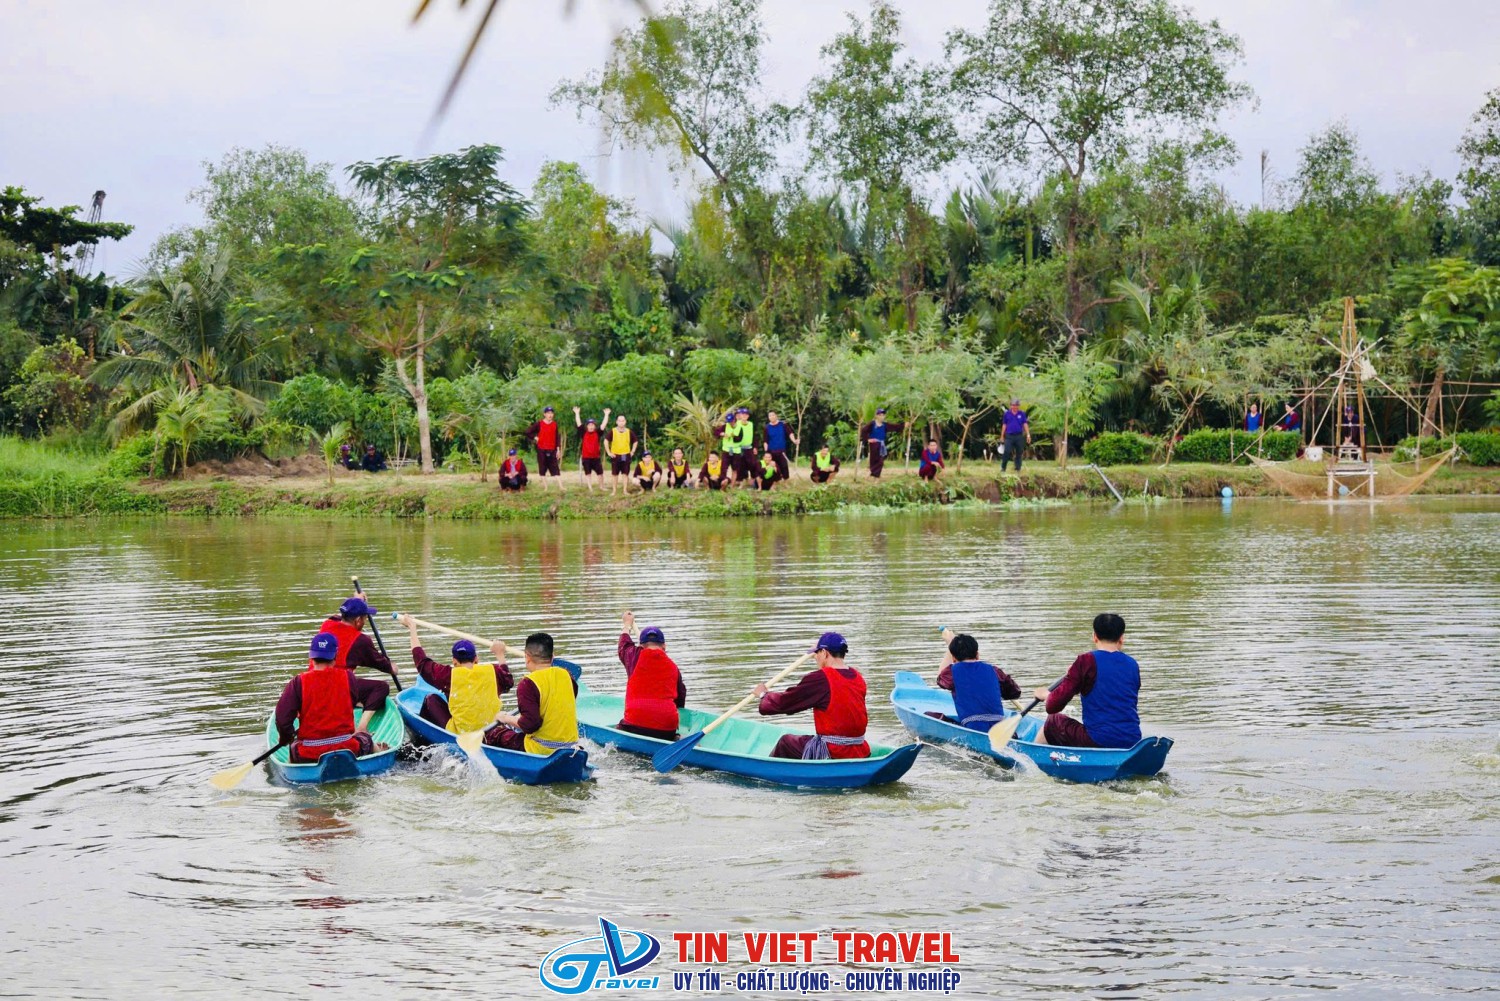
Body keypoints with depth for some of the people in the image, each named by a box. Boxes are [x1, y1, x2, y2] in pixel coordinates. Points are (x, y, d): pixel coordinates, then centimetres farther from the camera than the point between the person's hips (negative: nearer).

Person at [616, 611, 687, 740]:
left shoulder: (635, 657, 6)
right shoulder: (674, 668, 13)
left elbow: (624, 645, 31)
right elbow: (680, 701, 18)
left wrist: (628, 624, 50)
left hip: (635, 725, -3)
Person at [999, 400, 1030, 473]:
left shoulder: (1022, 414, 5)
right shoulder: (1007, 414, 6)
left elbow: (1025, 424, 4)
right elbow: (1004, 425, 10)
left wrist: (1028, 435, -6)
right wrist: (1002, 437, 10)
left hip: (1019, 436, 1)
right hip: (1009, 436, -1)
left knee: (1019, 453, 6)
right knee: (1007, 452, -9)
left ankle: (1018, 469, 14)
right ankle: (1003, 468, -3)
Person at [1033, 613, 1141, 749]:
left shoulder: (1087, 661, -10)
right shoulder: (1132, 664, 5)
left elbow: (1053, 706, -12)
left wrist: (1045, 695, 13)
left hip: (1097, 742, -5)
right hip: (1132, 744, 5)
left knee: (1052, 723, 23)